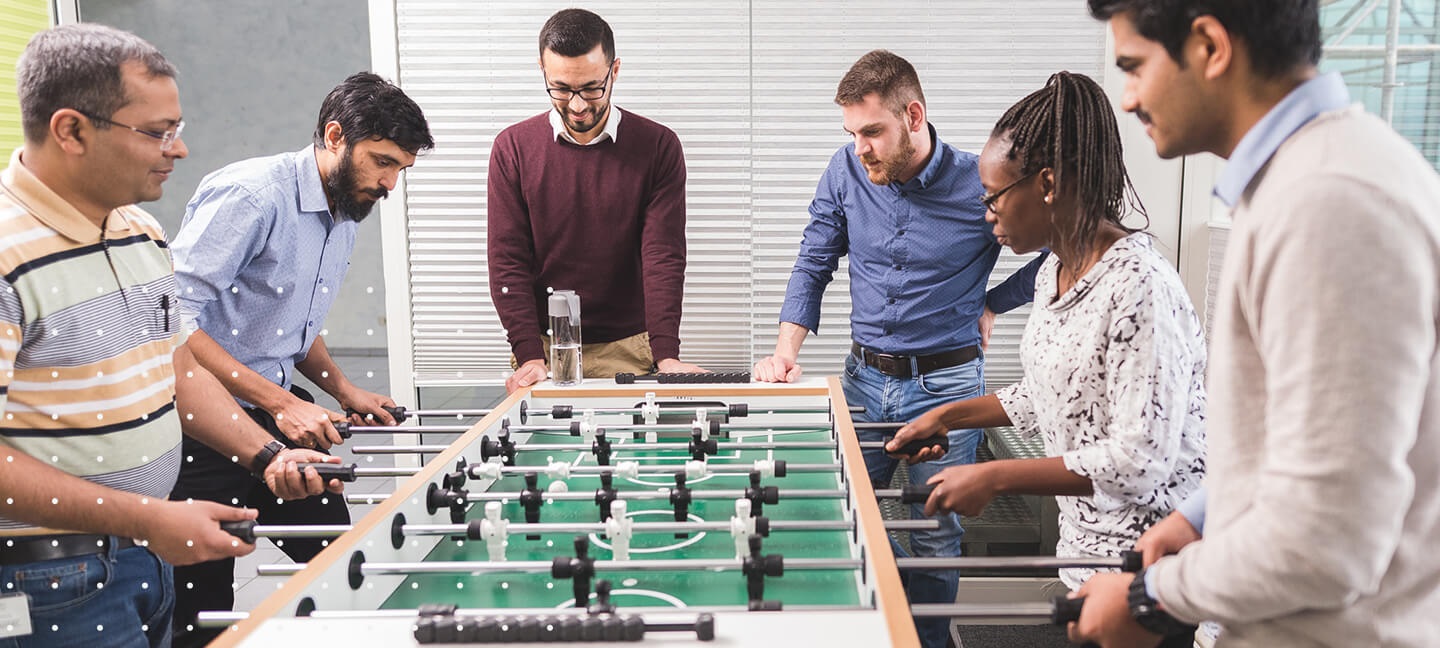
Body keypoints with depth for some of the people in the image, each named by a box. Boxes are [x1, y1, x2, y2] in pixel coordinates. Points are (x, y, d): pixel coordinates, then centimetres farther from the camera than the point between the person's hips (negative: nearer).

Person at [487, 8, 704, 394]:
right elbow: (508, 260, -4)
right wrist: (529, 356, -14)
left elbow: (664, 256, -9)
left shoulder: (658, 146, -3)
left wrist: (666, 355, -19)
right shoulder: (513, 147, 0)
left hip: (630, 348, 0)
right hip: (544, 346, 1)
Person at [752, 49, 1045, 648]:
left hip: (946, 384, -3)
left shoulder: (981, 185, -12)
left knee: (936, 539, 7)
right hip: (864, 376, 4)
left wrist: (990, 305, -1)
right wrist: (786, 350, -5)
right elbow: (814, 263, 6)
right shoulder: (846, 172, -2)